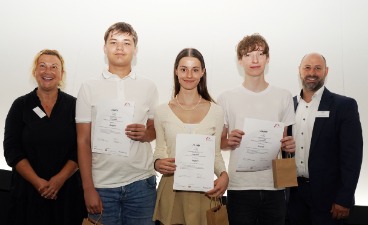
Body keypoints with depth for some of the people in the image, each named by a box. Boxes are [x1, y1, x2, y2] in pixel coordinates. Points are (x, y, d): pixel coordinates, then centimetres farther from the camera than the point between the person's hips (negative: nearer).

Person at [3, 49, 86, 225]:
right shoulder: (20, 105, 1)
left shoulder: (73, 105, 0)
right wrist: (37, 181, -13)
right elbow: (12, 150, -3)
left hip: (67, 188, 0)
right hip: (28, 189, 0)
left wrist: (60, 179, -14)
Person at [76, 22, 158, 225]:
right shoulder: (89, 88, 1)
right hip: (102, 185, -1)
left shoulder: (148, 87, 5)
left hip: (141, 182, 1)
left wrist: (146, 134, -11)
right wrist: (88, 188, -5)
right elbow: (83, 141, 0)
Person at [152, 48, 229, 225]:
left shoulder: (216, 112, 0)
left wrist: (223, 174, -11)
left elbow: (216, 154, 6)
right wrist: (158, 163, -12)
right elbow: (160, 149, 8)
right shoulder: (162, 112, 0)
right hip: (171, 189, 0)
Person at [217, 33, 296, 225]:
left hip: (274, 186, 2)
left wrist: (288, 145, -8)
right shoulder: (227, 98, 1)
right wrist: (229, 141, -15)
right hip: (239, 187, -1)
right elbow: (219, 143, 6)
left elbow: (284, 139, 14)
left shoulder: (283, 96, 6)